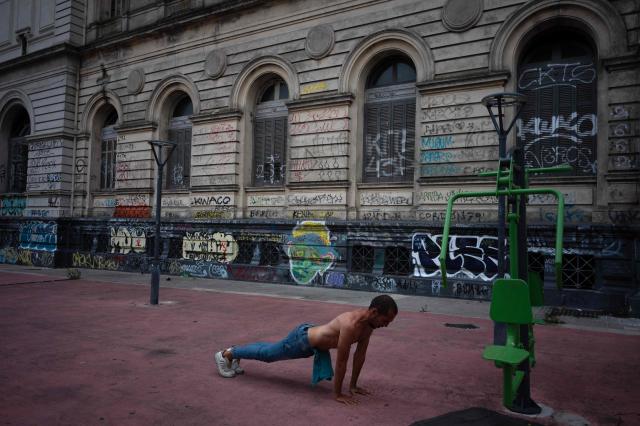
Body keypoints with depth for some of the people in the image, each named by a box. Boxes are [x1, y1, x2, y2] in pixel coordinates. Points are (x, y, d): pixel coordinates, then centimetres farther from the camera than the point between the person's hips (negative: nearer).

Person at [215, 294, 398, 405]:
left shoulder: (369, 322, -12)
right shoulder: (351, 325, -40)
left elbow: (360, 355, -2)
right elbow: (341, 362, -32)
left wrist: (353, 385, 3)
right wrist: (337, 394, -22)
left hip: (311, 337, 8)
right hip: (301, 340, -8)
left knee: (269, 350, 28)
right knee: (266, 353, 15)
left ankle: (235, 352, 50)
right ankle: (225, 354, 36)